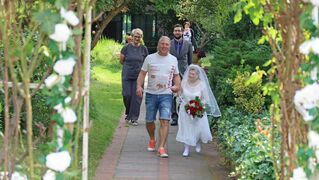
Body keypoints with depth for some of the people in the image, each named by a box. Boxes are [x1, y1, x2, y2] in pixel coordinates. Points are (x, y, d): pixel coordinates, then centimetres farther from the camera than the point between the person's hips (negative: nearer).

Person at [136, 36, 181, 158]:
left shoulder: (173, 60, 8)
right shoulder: (150, 58, 4)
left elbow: (176, 75, 17)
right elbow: (142, 73, 4)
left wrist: (177, 86, -3)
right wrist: (139, 86, -12)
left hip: (166, 94, 0)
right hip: (151, 94, 1)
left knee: (165, 121, -15)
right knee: (149, 121, 9)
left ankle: (161, 147, -15)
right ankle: (152, 140, 38)